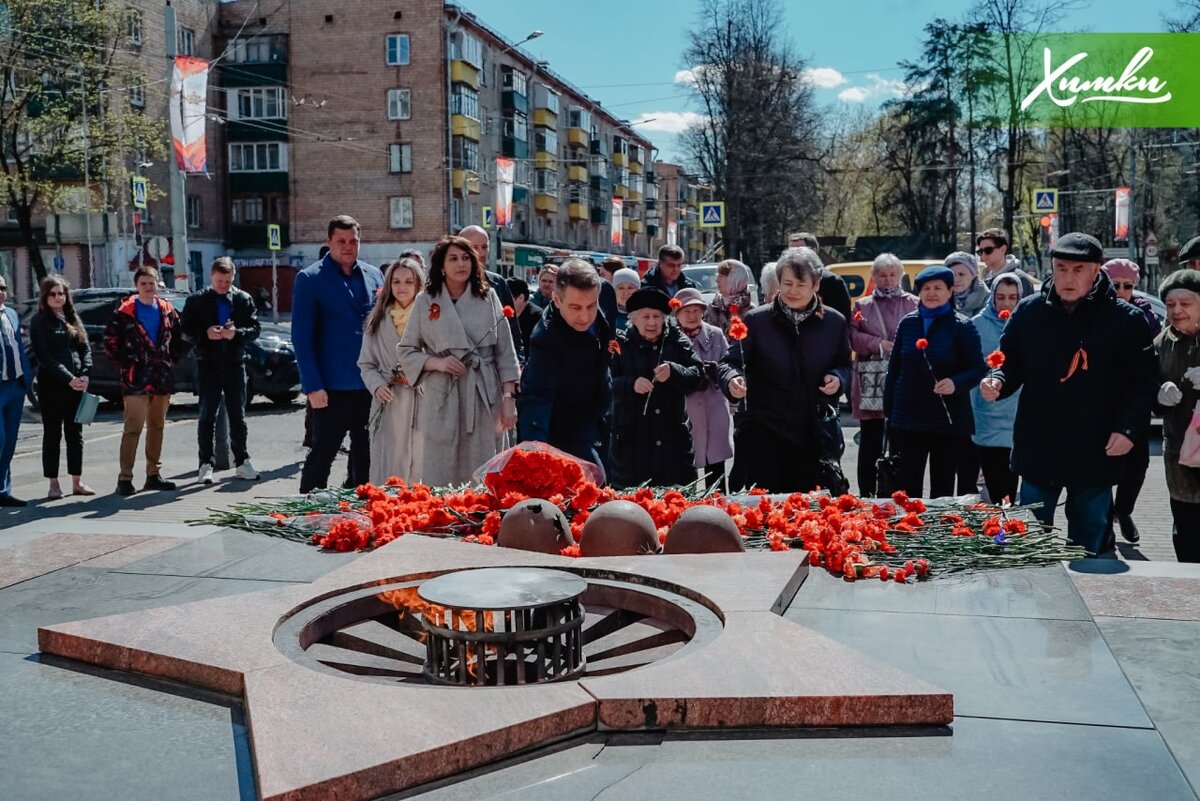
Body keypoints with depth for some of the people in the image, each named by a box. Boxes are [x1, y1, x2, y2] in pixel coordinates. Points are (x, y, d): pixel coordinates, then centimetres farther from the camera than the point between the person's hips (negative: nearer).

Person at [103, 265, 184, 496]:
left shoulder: (168, 311, 11)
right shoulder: (124, 313, -2)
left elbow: (177, 341, 19)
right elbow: (110, 343, -2)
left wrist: (170, 363, 9)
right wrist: (125, 368, -4)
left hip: (162, 380, 5)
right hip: (136, 381, -5)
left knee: (157, 427, 10)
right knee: (133, 429, -9)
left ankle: (153, 474, 18)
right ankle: (125, 477, -7)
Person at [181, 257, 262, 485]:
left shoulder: (243, 299, 6)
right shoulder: (197, 300, 2)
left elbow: (255, 328, 1)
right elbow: (186, 331, 1)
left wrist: (237, 333, -17)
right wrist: (205, 334, -17)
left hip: (235, 363, 1)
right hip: (208, 365, -1)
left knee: (238, 415, 6)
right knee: (207, 416, 3)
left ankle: (242, 462, 12)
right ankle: (206, 464, 7)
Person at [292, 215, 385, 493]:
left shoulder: (374, 275, 12)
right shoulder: (309, 279, -2)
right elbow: (301, 337, -6)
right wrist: (313, 385, -14)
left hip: (371, 384, 5)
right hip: (332, 387, -5)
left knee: (365, 456, 12)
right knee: (321, 455, 1)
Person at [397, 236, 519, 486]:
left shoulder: (488, 298, 6)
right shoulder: (425, 301, 5)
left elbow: (505, 352, 6)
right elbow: (406, 351, 8)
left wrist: (509, 397, -1)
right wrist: (438, 363, -9)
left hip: (483, 398, 0)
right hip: (441, 398, 0)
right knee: (438, 475, 1)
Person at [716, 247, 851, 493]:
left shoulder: (834, 322, 4)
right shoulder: (755, 320, -4)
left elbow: (844, 365, 17)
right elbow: (729, 363, -6)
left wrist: (838, 378, -5)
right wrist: (732, 379, -28)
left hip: (811, 436, 3)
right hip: (763, 433, -2)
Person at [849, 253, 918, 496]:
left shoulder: (912, 303, 9)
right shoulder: (862, 305, 13)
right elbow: (852, 337, 3)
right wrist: (878, 344, -9)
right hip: (870, 381, 1)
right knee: (870, 441, 3)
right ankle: (867, 494, 10)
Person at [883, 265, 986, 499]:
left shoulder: (962, 326, -4)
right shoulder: (908, 323, 5)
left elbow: (979, 368, -3)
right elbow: (894, 368, 10)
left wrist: (956, 383, -23)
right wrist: (888, 410, 8)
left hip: (949, 420, -2)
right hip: (908, 419, 2)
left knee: (942, 488, 8)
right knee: (908, 487, 5)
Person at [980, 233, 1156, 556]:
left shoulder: (1126, 319, -6)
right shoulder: (1028, 311, 1)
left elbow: (1141, 383, -6)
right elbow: (1010, 364, 8)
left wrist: (1128, 428, -17)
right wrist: (997, 382, -14)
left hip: (1095, 454, -2)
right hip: (1037, 449, 2)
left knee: (1087, 546, 13)